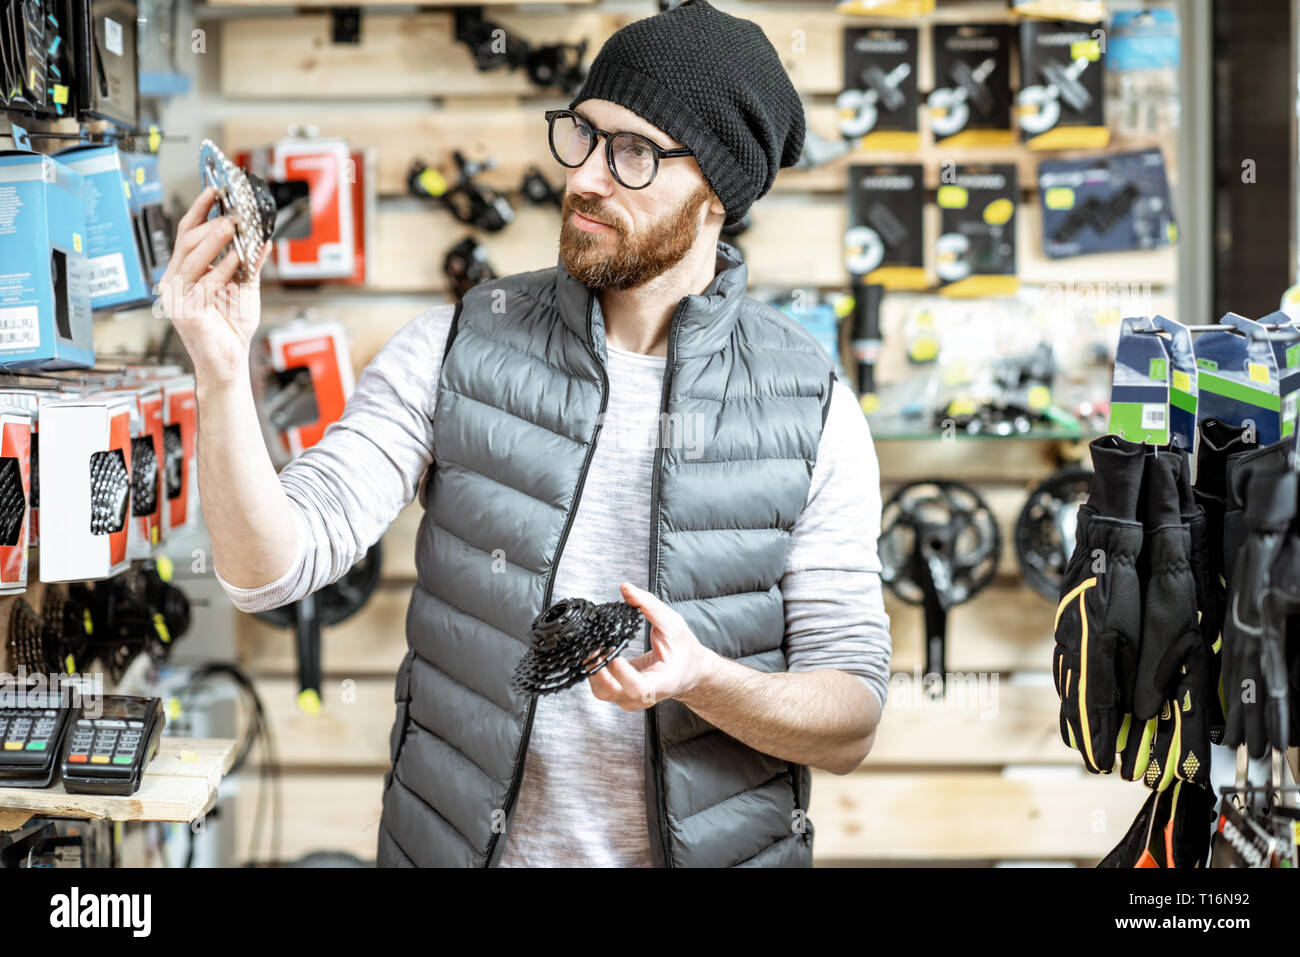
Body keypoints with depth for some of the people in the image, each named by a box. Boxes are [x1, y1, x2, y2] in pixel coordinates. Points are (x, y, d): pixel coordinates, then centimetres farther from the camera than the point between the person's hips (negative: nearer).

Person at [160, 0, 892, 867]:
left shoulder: (812, 412, -8)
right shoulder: (456, 351, -5)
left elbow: (851, 727, -8)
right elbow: (271, 568, -13)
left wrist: (703, 680, -27)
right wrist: (223, 374, -28)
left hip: (709, 845, -1)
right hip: (457, 842, 1)